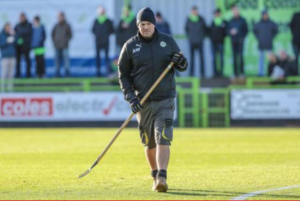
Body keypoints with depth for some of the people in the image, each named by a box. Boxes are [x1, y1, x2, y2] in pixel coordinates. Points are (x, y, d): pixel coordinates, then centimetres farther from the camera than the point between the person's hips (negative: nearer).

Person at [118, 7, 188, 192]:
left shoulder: (168, 41, 4)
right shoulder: (130, 46, 2)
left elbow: (183, 66, 10)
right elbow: (123, 74, 5)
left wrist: (181, 62, -15)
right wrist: (130, 97, -8)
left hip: (165, 100, -1)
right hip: (143, 102, 1)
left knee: (163, 139, -16)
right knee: (149, 143, 9)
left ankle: (162, 177, -24)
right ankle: (155, 176, 26)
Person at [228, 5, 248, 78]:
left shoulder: (242, 20, 1)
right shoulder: (231, 21, 11)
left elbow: (246, 30, 4)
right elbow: (228, 30, 14)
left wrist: (242, 37, -7)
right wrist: (231, 32, -7)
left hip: (240, 41, -3)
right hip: (233, 41, 3)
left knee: (240, 56, -10)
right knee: (235, 57, 2)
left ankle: (241, 72, -9)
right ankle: (236, 72, 4)